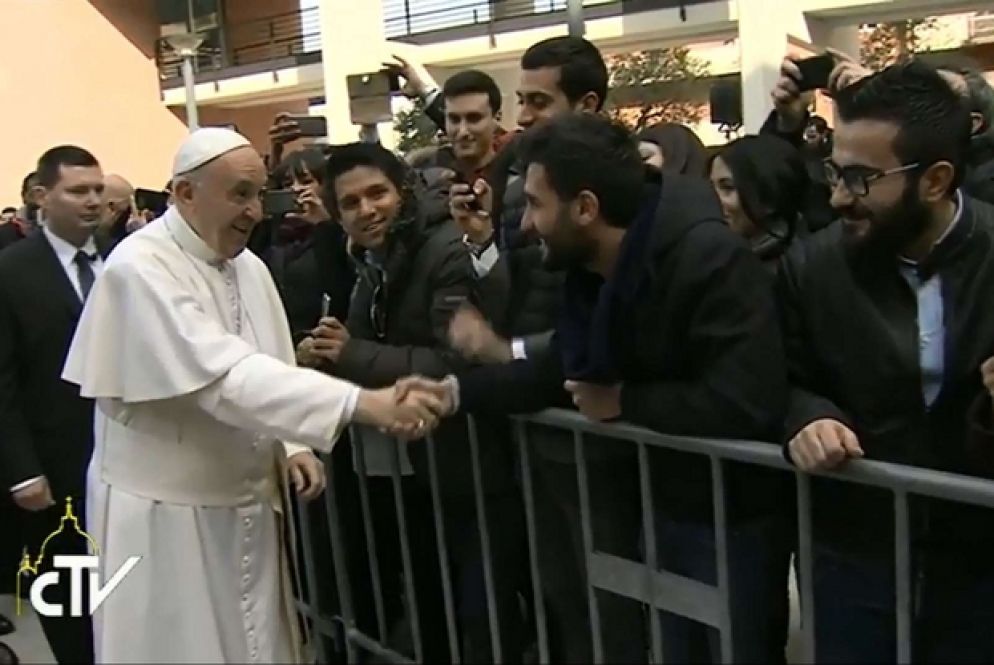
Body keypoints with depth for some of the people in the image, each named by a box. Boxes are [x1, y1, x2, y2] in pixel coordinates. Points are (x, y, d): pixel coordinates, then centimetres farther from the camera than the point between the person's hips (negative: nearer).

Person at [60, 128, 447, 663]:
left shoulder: (249, 267, 4)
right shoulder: (139, 269, -20)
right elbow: (224, 373, -31)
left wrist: (291, 445, -7)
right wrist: (364, 404, -38)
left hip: (247, 503, 6)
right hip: (166, 514, -6)